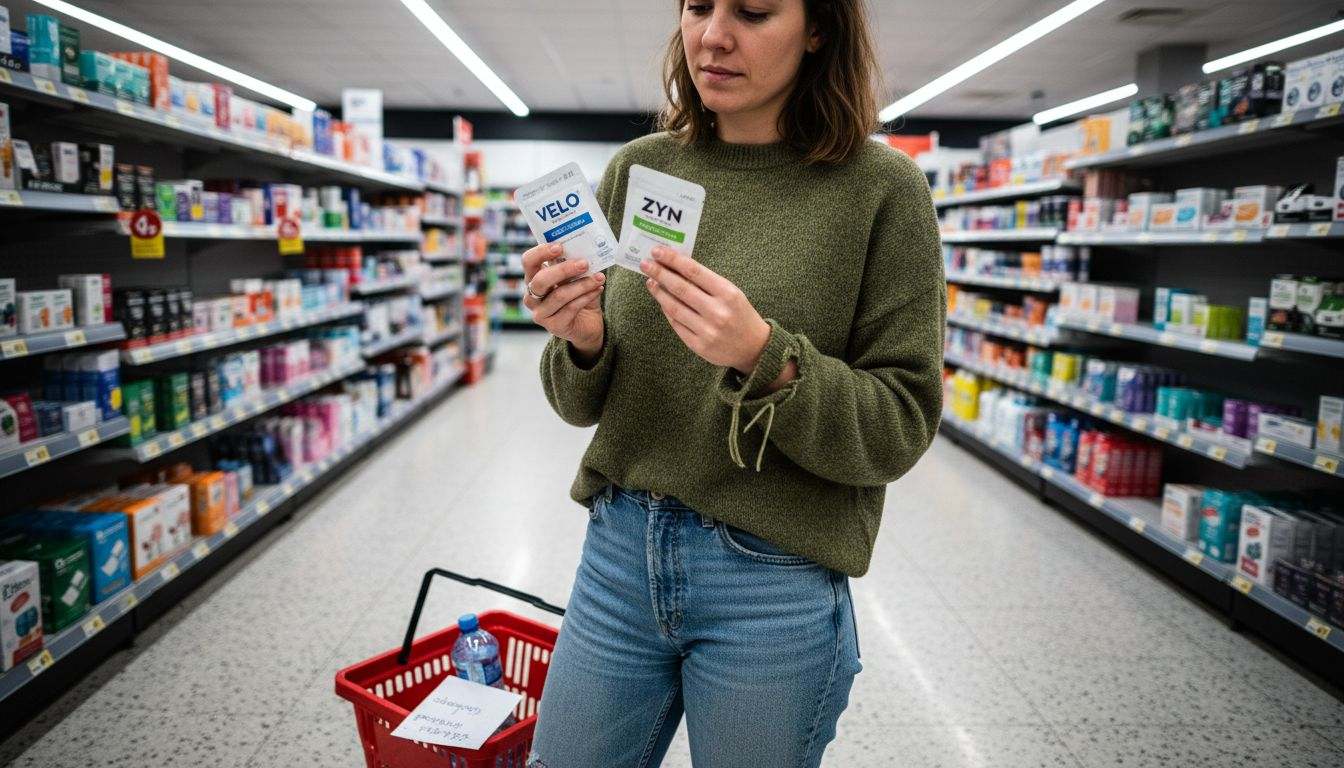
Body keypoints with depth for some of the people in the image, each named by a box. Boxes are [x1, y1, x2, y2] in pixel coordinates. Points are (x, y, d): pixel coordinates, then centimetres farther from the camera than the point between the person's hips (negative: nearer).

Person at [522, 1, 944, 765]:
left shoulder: (882, 187, -9)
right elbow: (585, 406, 6)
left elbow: (901, 428, -10)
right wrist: (582, 340, -16)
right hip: (620, 552, 4)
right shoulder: (638, 169, 1)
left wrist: (763, 356, -26)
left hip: (778, 587, -3)